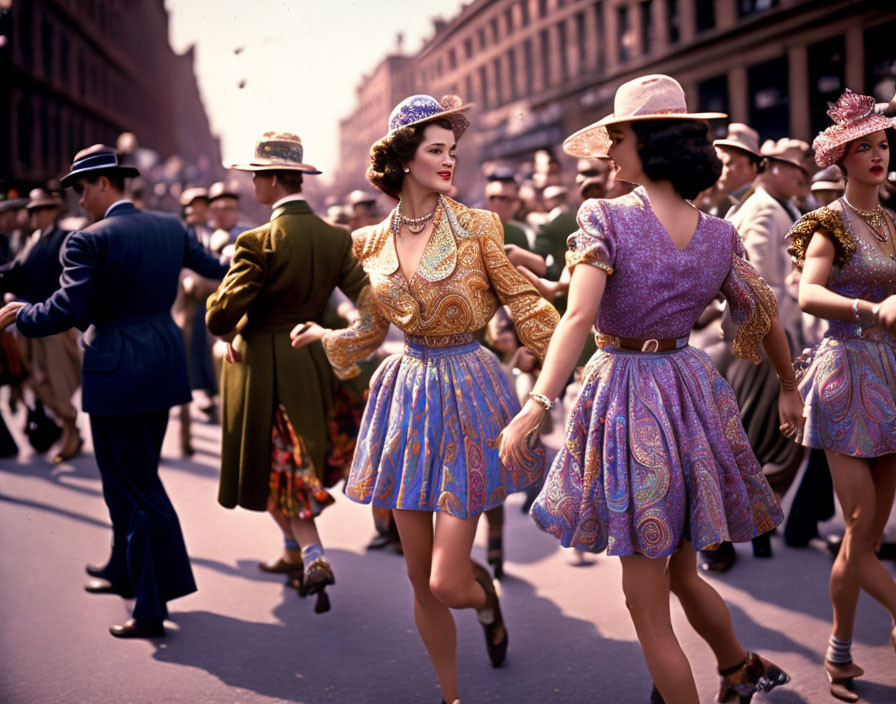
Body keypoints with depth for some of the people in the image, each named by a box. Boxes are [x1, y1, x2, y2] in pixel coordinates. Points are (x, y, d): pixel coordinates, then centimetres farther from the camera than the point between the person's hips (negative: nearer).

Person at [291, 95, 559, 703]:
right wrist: (322, 336, 20)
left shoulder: (475, 226, -5)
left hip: (467, 394, -3)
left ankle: (485, 592, 31)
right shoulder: (374, 242, 5)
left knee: (446, 584, -7)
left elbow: (522, 299, -1)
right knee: (420, 580, 9)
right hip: (406, 395, 3)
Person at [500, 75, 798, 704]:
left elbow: (579, 316, -27)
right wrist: (791, 391, 29)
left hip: (625, 397, -6)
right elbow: (766, 317, 13)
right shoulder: (720, 235, 2)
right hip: (689, 389, 6)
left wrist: (537, 405, -31)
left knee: (645, 599, 6)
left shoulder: (605, 219, -14)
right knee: (680, 573, 27)